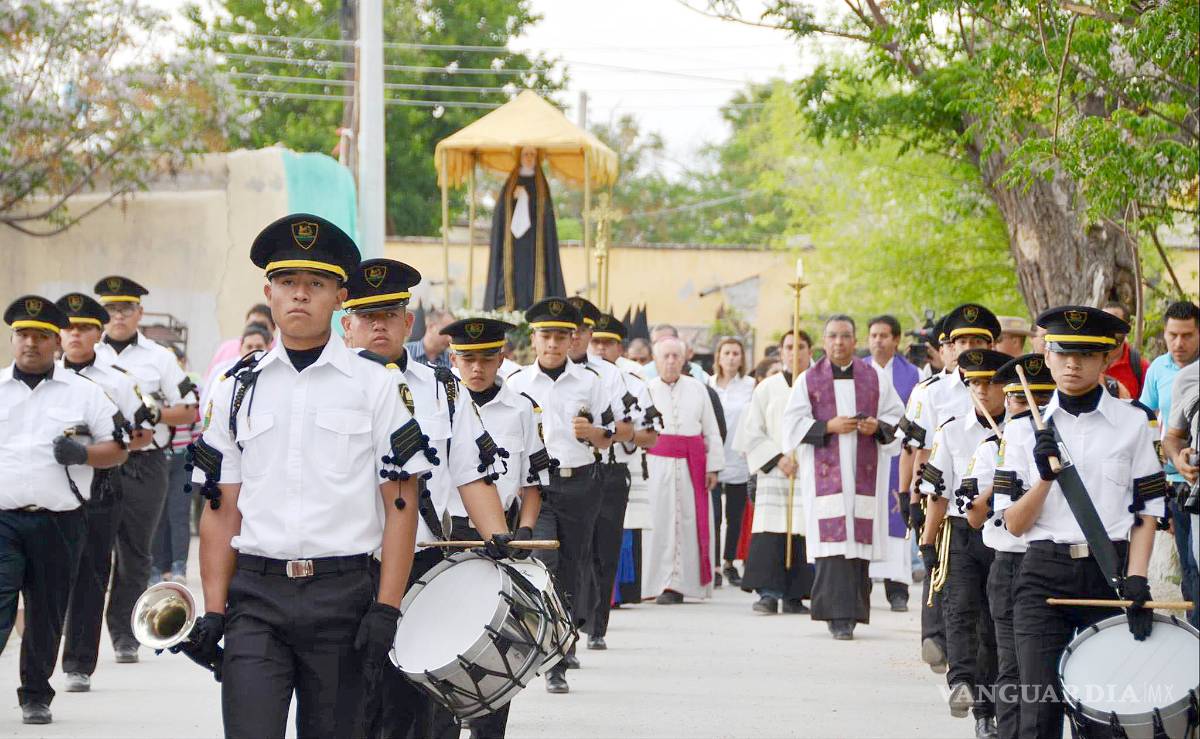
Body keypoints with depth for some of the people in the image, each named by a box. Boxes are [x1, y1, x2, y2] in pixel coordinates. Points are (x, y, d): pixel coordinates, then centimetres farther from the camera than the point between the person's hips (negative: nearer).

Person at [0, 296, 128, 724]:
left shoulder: (85, 392, 7)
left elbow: (118, 449, 8)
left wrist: (82, 453, -11)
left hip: (58, 523, 1)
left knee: (46, 618, 8)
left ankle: (35, 697, 24)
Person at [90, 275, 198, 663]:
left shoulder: (160, 357, 8)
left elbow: (188, 412, 8)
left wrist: (155, 415, -9)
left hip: (145, 466, 0)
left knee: (135, 551, 4)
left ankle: (125, 635, 12)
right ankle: (86, 634, -1)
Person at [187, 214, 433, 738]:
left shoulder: (375, 385, 2)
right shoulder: (238, 389, 9)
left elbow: (401, 504, -1)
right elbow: (221, 509, 9)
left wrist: (386, 610, -9)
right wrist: (213, 612, 1)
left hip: (343, 594, -1)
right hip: (256, 596, 1)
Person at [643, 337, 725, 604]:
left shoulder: (697, 389, 10)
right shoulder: (646, 390, 5)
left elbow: (711, 430, 12)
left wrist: (713, 466, 7)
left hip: (691, 465, 2)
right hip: (657, 464, -2)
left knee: (689, 522, -2)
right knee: (660, 521, -5)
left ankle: (680, 582, 2)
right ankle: (663, 583, -3)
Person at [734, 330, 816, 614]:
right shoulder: (767, 389, 9)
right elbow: (752, 433, 6)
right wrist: (777, 459, -6)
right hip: (773, 474, 0)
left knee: (802, 534, -4)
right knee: (770, 534, -10)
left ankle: (795, 595, 1)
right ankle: (768, 593, -9)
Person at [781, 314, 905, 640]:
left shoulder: (876, 378, 11)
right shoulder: (808, 380, 8)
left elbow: (897, 418, 12)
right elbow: (793, 423, 2)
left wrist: (877, 426, -9)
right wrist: (829, 427, -11)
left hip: (864, 470, 2)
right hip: (826, 472, -2)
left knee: (859, 538, -2)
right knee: (834, 539, -11)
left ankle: (852, 611, 6)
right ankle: (839, 615, -13)